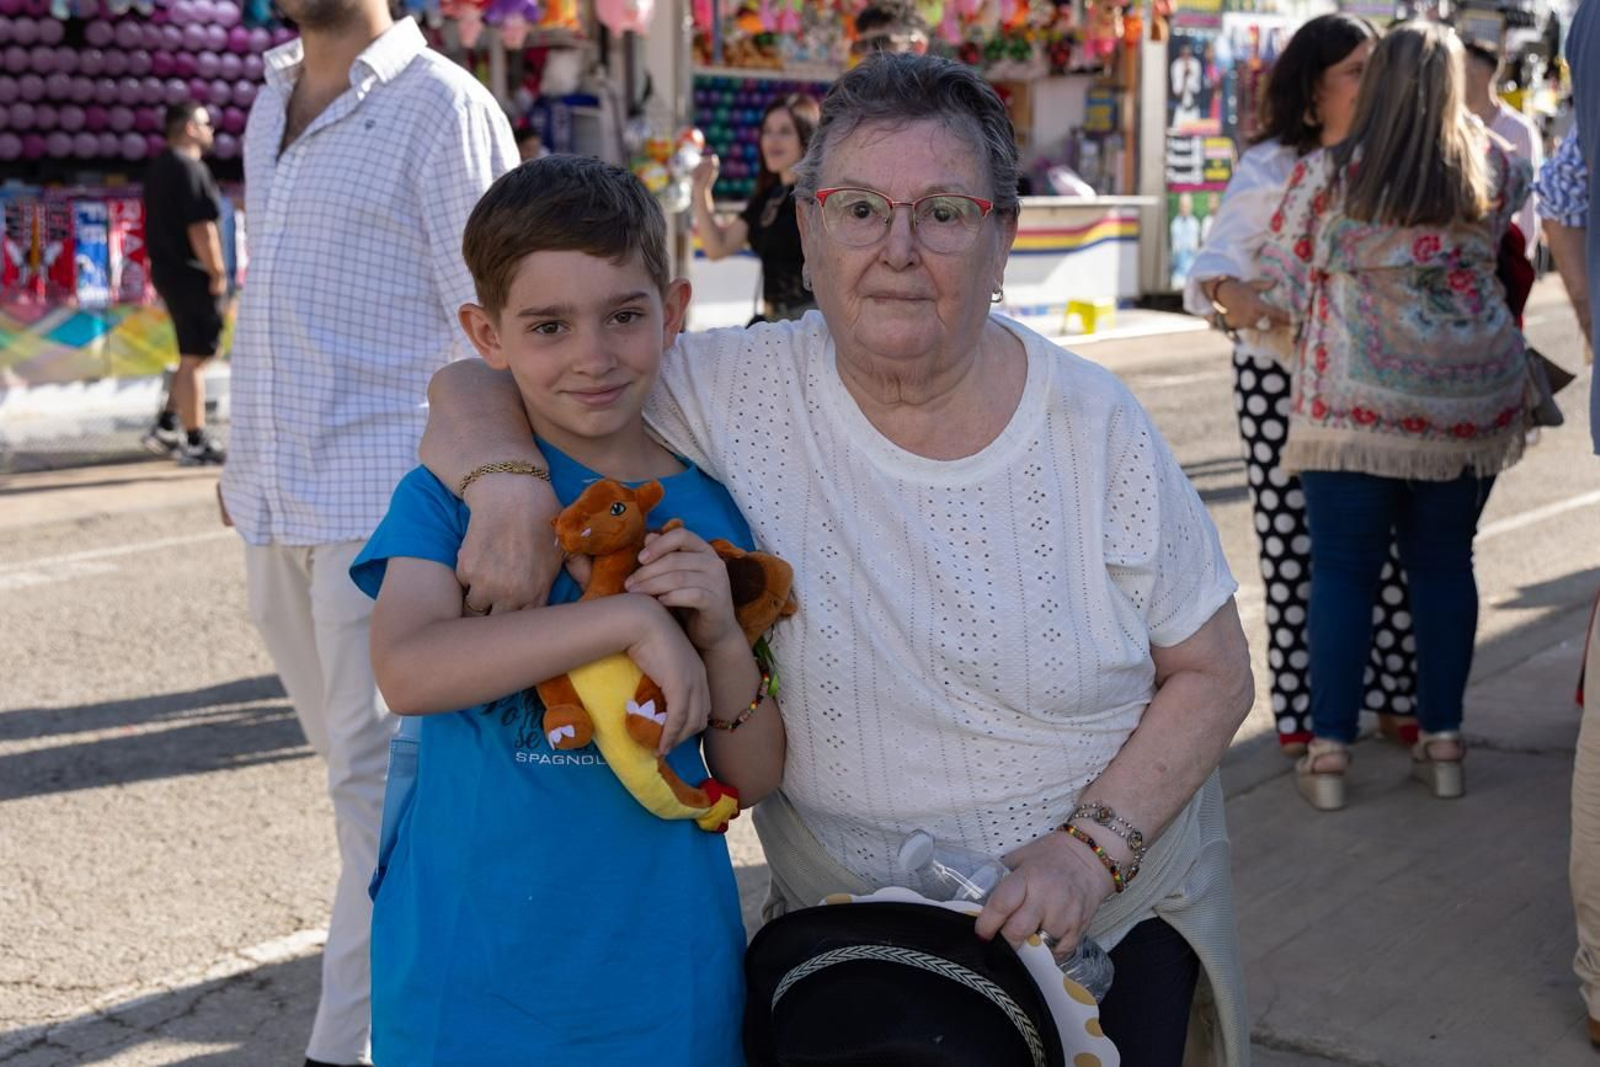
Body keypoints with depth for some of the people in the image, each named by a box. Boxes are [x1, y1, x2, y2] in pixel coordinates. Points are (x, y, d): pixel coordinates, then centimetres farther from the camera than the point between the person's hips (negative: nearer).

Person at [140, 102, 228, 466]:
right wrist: (217, 273, -16)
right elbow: (200, 228, -22)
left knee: (193, 355, 18)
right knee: (194, 358, -4)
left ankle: (165, 429, 17)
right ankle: (196, 443, 1)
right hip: (191, 273, -10)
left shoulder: (160, 166, 15)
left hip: (168, 270, 10)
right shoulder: (190, 168, -16)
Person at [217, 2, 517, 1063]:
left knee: (378, 781, -4)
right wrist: (246, 458, 19)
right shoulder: (273, 103, 16)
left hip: (380, 495, -8)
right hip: (274, 499, 8)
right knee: (353, 757, 17)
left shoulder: (441, 106, -8)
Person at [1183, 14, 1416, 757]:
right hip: (1282, 379, -3)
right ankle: (1298, 710, 14)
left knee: (1393, 542, 4)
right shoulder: (1268, 170, -4)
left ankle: (1397, 696, 19)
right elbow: (1219, 260, -8)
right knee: (1293, 545, 2)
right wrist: (1227, 292, -30)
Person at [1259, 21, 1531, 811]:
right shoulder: (1495, 170, 4)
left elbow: (1281, 283, 0)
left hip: (1355, 399, -3)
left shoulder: (1327, 173, -6)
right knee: (1444, 564, 13)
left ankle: (1329, 753, 5)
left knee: (1343, 568, 4)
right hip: (1472, 398, 3)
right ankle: (1443, 744, 18)